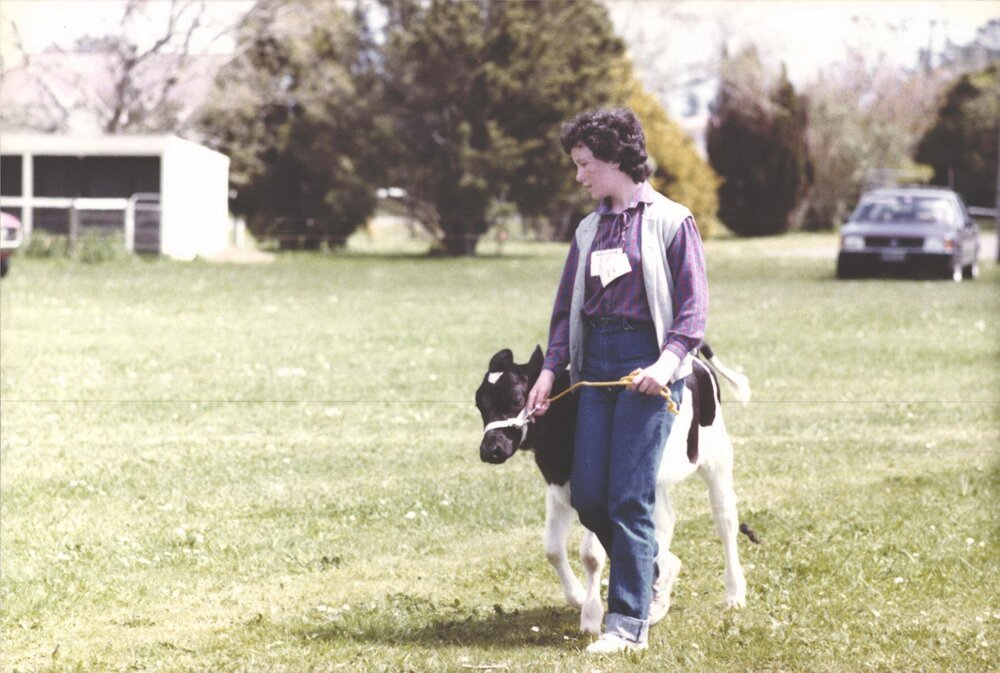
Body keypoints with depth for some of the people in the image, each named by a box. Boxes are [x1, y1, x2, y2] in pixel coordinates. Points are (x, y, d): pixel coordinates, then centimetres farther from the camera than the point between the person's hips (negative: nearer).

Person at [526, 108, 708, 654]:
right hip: (595, 364, 6)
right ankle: (647, 578, 25)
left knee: (630, 499, -10)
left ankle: (629, 623, -6)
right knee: (588, 496, 1)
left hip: (646, 367, -6)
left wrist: (668, 360, -20)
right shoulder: (589, 230, 16)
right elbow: (567, 307, 19)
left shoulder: (670, 221, -1)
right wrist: (551, 368, 6)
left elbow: (693, 306, -6)